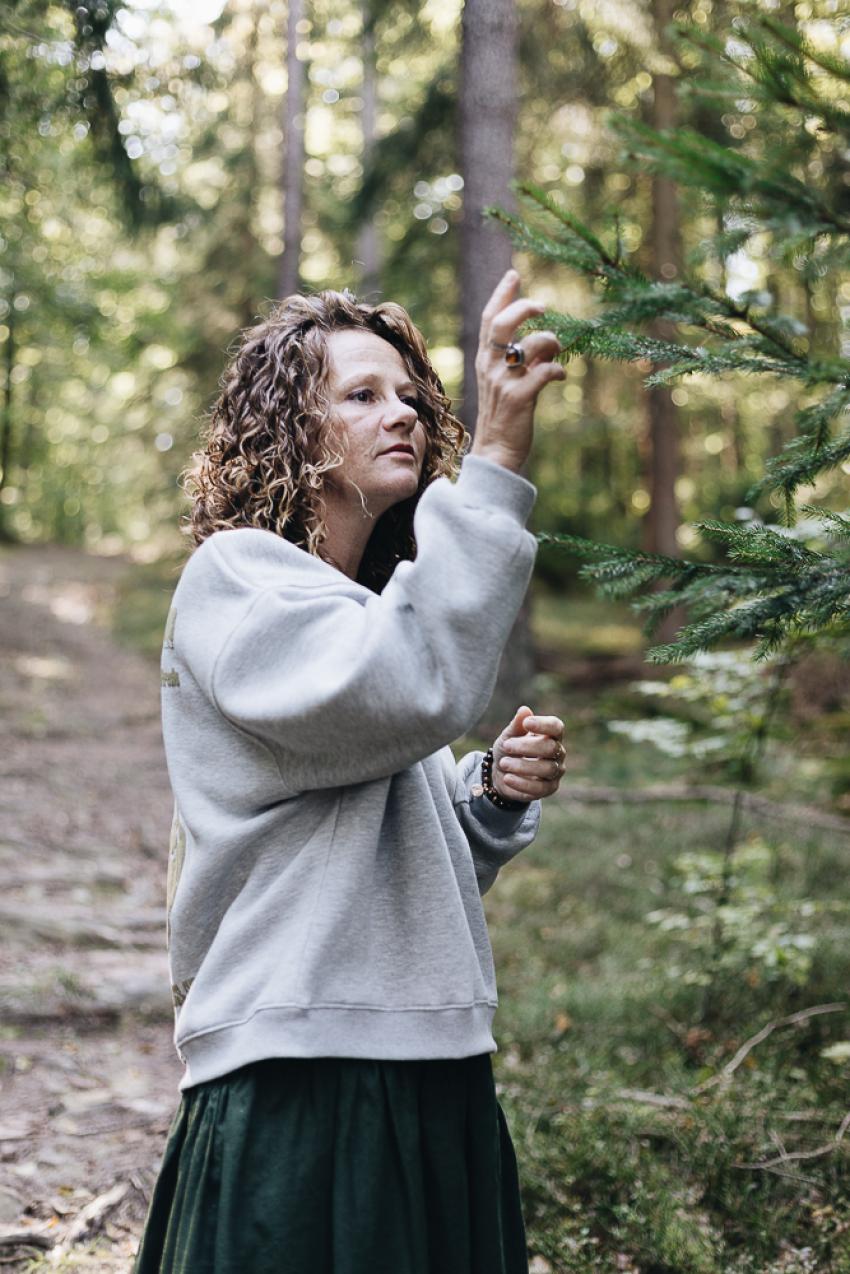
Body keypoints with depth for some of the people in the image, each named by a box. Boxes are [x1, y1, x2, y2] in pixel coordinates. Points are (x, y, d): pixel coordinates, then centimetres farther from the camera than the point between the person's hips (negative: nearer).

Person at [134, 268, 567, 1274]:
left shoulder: (378, 603, 18)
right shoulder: (232, 579, -8)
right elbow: (409, 691, -28)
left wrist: (496, 792, 0)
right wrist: (496, 457, -28)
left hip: (430, 1071, 8)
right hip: (295, 1080, -8)